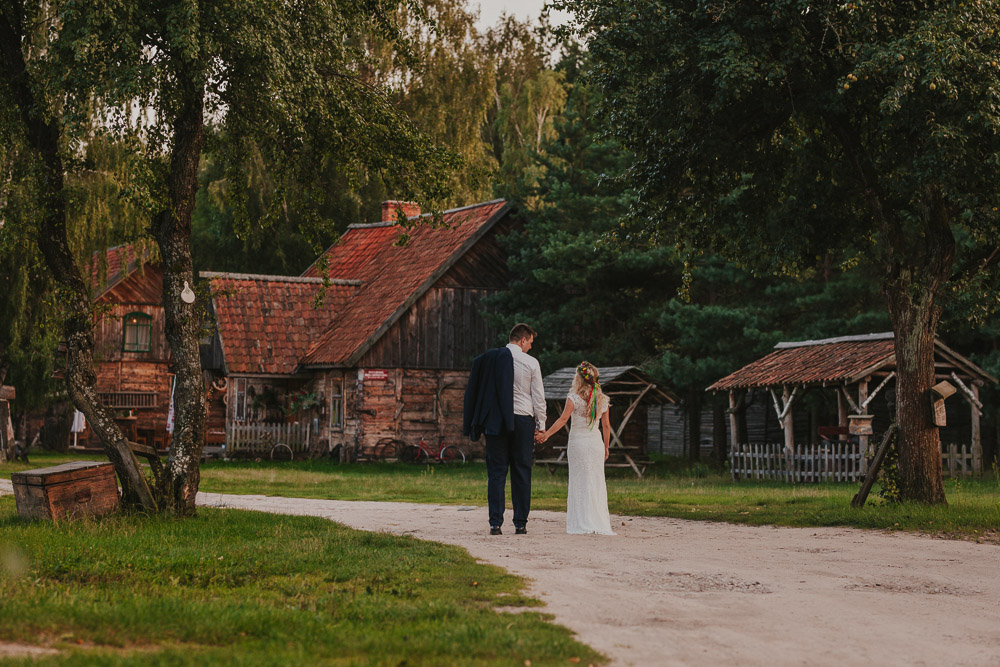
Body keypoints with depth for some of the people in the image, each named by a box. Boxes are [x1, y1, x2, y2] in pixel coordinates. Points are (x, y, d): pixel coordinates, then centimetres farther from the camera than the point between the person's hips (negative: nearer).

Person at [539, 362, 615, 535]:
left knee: (580, 482, 1)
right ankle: (601, 523, 6)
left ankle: (583, 524, -2)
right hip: (596, 443, 4)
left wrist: (547, 434, -10)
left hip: (578, 442, -3)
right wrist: (606, 447, 18)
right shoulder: (602, 400, 6)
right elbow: (606, 426, 9)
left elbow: (563, 419, -15)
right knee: (597, 482, 8)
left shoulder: (574, 398, -8)